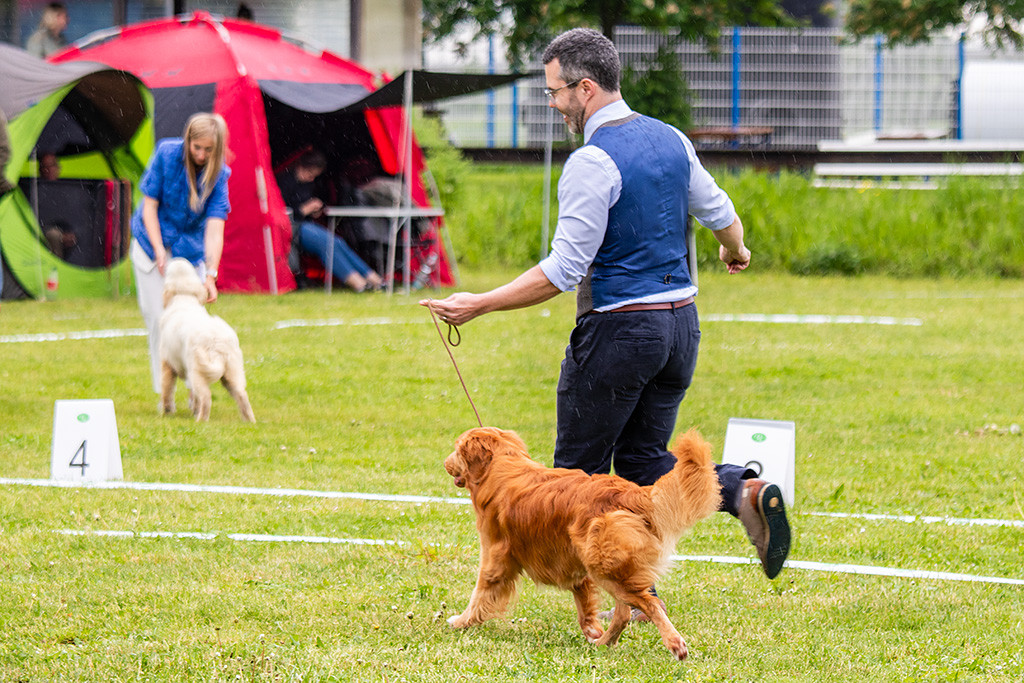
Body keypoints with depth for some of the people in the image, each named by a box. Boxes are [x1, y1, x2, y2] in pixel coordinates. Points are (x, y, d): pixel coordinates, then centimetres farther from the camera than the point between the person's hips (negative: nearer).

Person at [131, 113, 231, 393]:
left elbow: (215, 227, -20)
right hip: (153, 243, -1)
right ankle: (164, 392, -1)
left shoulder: (219, 174, -14)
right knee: (157, 317, -6)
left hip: (189, 249, 1)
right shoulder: (167, 153, -17)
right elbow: (150, 206, -11)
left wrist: (211, 275, -28)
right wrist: (160, 252, -16)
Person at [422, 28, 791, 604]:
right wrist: (736, 250, 41)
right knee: (645, 458, 16)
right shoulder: (670, 139, 6)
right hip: (681, 320, 8)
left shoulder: (593, 162, -17)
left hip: (619, 328, -8)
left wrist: (480, 305, -15)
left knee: (580, 470, 5)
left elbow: (565, 271, -20)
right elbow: (719, 211, 18)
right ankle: (745, 491, -9)